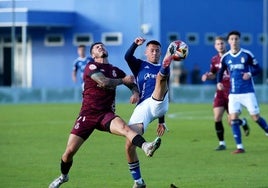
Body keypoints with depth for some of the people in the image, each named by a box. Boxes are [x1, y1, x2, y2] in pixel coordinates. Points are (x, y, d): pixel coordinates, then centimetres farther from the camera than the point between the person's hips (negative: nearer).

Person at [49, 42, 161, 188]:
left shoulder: (116, 71, 13)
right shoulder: (91, 67, -3)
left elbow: (132, 84, 23)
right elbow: (104, 82, -19)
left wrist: (135, 93, -2)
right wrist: (123, 80, -3)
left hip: (106, 115, 2)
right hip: (88, 114, -2)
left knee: (124, 127, -33)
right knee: (70, 151, -4)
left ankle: (146, 147, -57)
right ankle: (63, 176, 24)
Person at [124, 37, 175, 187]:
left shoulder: (163, 69, 28)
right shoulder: (140, 65, 23)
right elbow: (128, 57, 1)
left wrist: (162, 121, 25)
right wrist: (135, 44, -19)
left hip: (158, 105, 0)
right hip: (143, 107, 0)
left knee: (160, 77, -27)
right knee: (130, 145, -13)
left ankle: (167, 63, -63)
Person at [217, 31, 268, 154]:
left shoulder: (247, 54, -4)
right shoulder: (225, 58, 4)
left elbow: (257, 68, 1)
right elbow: (220, 72, 15)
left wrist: (250, 74, -19)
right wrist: (219, 82, -5)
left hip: (248, 92, -3)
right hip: (233, 93, 3)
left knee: (256, 117, -3)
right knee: (233, 119, -7)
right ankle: (239, 147, -1)